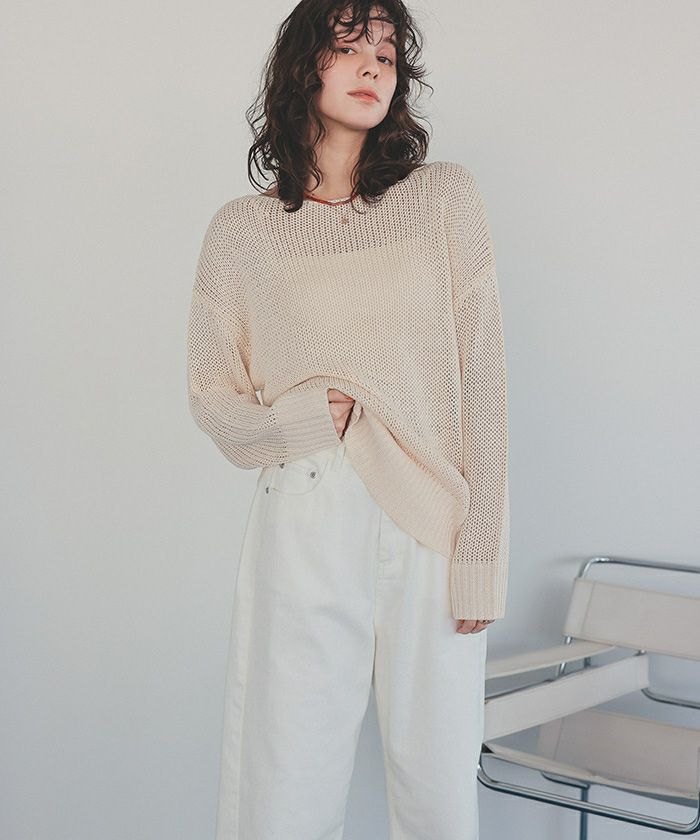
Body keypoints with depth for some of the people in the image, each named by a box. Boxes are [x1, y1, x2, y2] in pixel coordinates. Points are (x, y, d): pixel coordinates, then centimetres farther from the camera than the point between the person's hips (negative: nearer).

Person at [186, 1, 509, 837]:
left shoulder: (445, 197, 4)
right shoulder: (242, 229, 6)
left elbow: (481, 382, 0)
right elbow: (211, 396, 8)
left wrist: (480, 550, -5)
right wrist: (315, 415, -10)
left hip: (431, 526, 0)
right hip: (304, 527, 0)